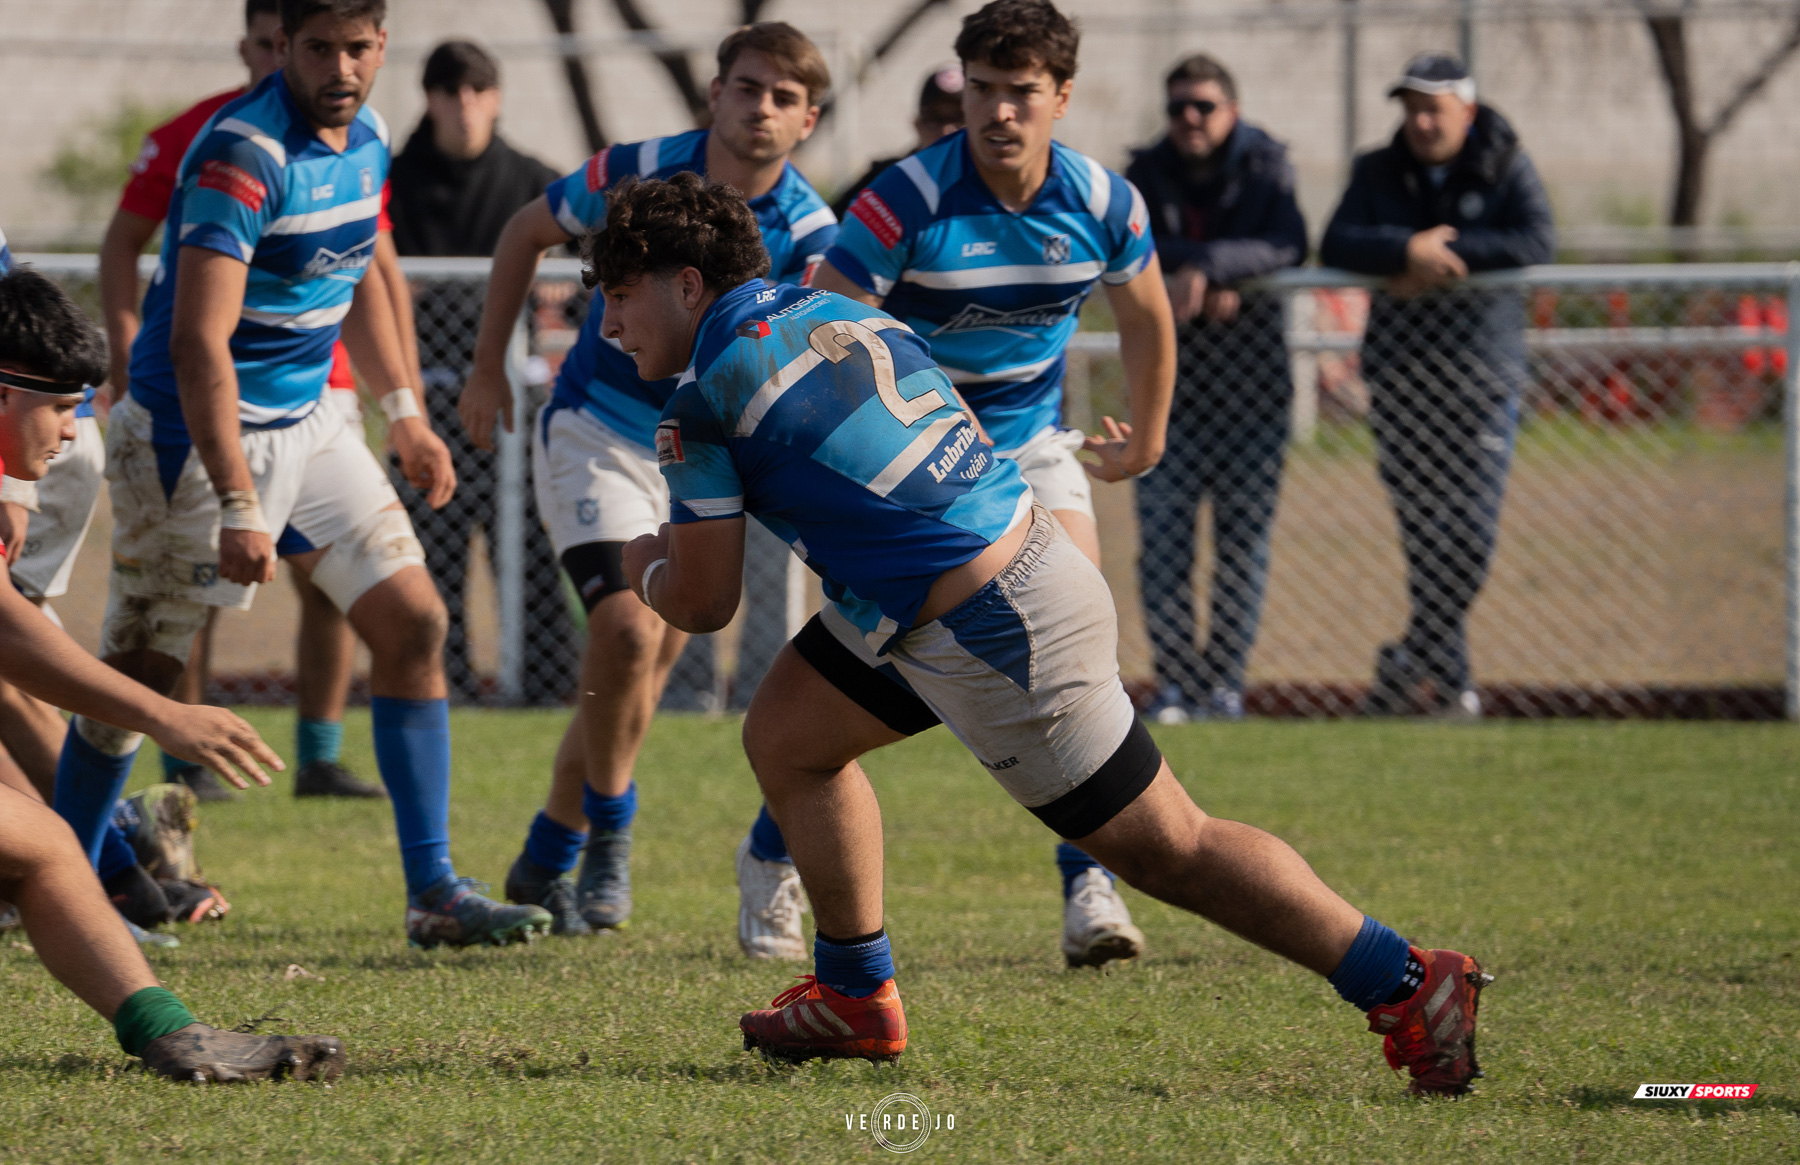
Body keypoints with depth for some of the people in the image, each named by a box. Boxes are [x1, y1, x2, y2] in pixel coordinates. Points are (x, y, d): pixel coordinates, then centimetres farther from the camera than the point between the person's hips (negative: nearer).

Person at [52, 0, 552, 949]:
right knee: (141, 669, -1)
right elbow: (198, 342, -28)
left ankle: (434, 891, 3)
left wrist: (404, 414, 23)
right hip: (197, 435, -8)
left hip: (306, 422, 8)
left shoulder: (365, 138, 4)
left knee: (412, 622, 0)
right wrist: (238, 505, -32)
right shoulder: (242, 153, -24)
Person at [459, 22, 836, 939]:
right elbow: (525, 233, 4)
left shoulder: (807, 233, -11)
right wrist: (488, 370, 5)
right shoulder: (638, 173, -13)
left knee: (645, 668, 9)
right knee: (627, 630, -23)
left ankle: (546, 862, 25)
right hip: (594, 437, -3)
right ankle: (608, 831, -3)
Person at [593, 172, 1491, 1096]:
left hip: (1002, 638, -10)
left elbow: (703, 603, -7)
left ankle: (1409, 988, 3)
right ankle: (855, 997, 27)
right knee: (784, 736, 16)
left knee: (1169, 851, -1)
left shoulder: (703, 405, -14)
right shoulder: (823, 309, 9)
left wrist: (645, 565, 16)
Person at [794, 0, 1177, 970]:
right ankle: (772, 854, 16)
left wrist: (1144, 443, 20)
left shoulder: (1104, 204, -10)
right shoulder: (906, 201, -23)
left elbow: (1145, 316, 10)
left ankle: (1088, 885, -11)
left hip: (1030, 443, 3)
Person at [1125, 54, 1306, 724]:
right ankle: (1173, 682, -2)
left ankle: (1226, 681, 6)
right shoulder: (1146, 176, 5)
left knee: (1244, 536, 0)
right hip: (1169, 379, 1)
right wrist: (1196, 281, -22)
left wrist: (1204, 266, -31)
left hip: (1251, 379, -1)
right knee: (1163, 536, -6)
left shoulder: (1265, 169, -1)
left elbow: (1287, 247, -19)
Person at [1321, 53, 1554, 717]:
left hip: (1483, 373, -2)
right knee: (1422, 530, -2)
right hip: (1400, 375, 2)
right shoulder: (1379, 173, 10)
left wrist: (1443, 253, -17)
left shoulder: (1506, 170, 4)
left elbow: (1536, 243, -13)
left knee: (1470, 530, -9)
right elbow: (1336, 246, -4)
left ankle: (1413, 660, 2)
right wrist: (1409, 249, -21)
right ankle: (1450, 679, 4)